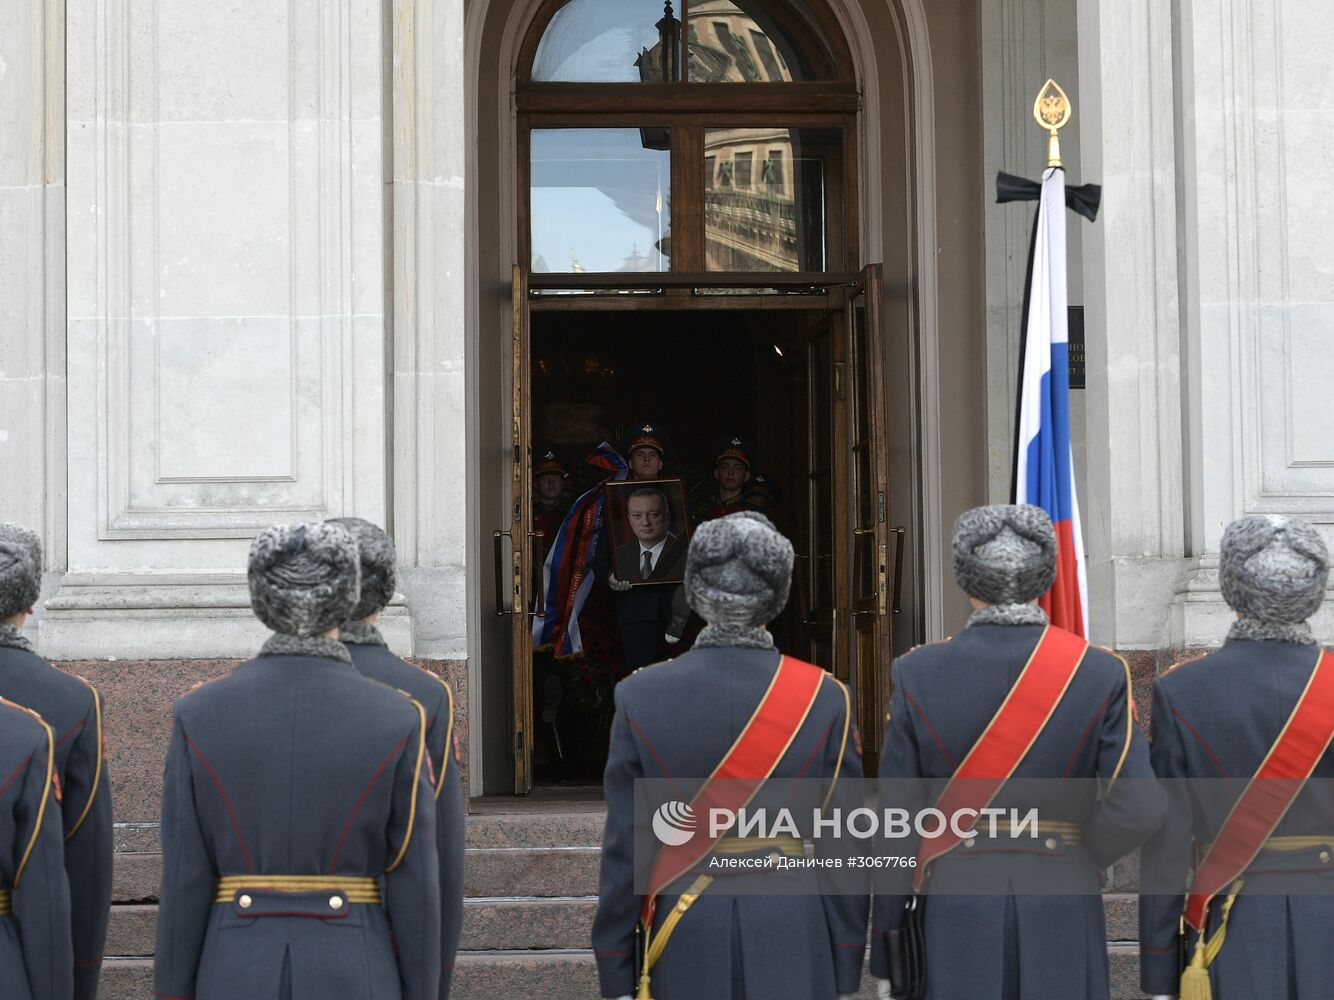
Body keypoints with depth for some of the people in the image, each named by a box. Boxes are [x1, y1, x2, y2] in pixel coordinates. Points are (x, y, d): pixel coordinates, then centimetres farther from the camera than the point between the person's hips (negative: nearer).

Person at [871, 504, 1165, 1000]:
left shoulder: (917, 674, -4)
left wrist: (886, 938, 4)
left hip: (958, 907, 0)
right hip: (1061, 914, 0)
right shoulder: (1099, 673, -5)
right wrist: (1078, 860, 6)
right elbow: (1138, 808, -13)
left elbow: (897, 818, -3)